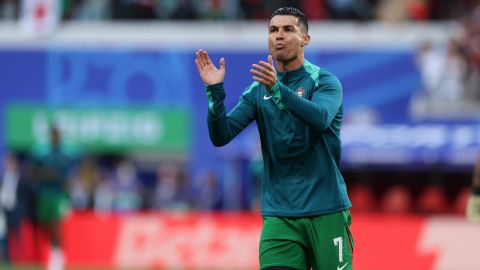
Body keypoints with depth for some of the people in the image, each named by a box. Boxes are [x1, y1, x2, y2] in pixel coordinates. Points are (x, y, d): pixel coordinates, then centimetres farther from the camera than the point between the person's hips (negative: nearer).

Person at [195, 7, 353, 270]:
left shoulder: (324, 81, -3)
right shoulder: (257, 90, 9)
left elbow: (321, 117, -24)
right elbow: (221, 136, -1)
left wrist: (278, 88, -38)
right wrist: (215, 91, -17)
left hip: (326, 212, -3)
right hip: (278, 216, 3)